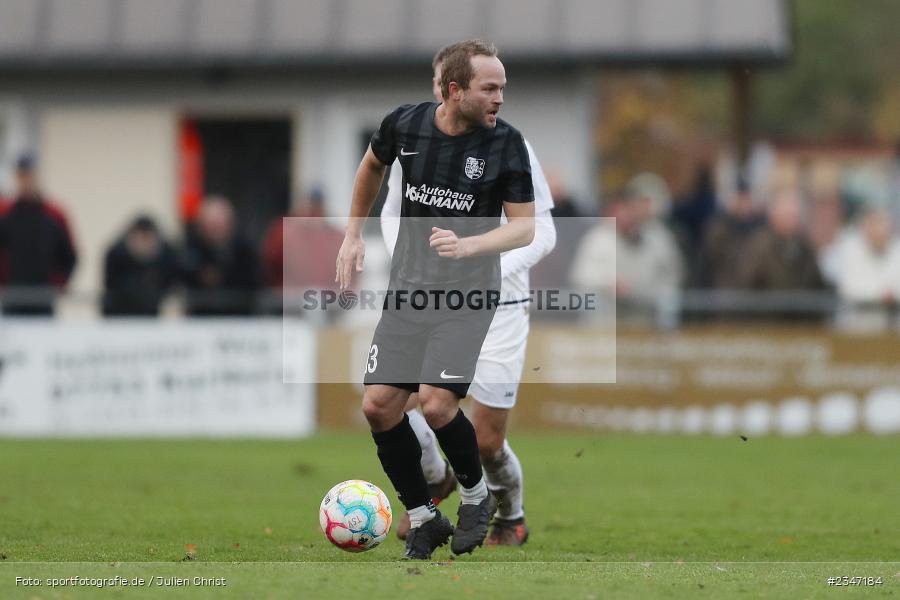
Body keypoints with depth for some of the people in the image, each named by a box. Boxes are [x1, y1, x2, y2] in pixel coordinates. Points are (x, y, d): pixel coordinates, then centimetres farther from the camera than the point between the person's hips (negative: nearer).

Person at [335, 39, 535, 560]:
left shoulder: (506, 143, -13)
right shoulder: (405, 124, -5)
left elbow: (524, 227, -11)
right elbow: (373, 165, 18)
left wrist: (467, 246, -28)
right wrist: (355, 235, 19)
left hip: (468, 296, -4)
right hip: (408, 290, 4)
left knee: (437, 404, -18)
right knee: (379, 405, -3)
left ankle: (478, 496, 11)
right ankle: (423, 520, 14)